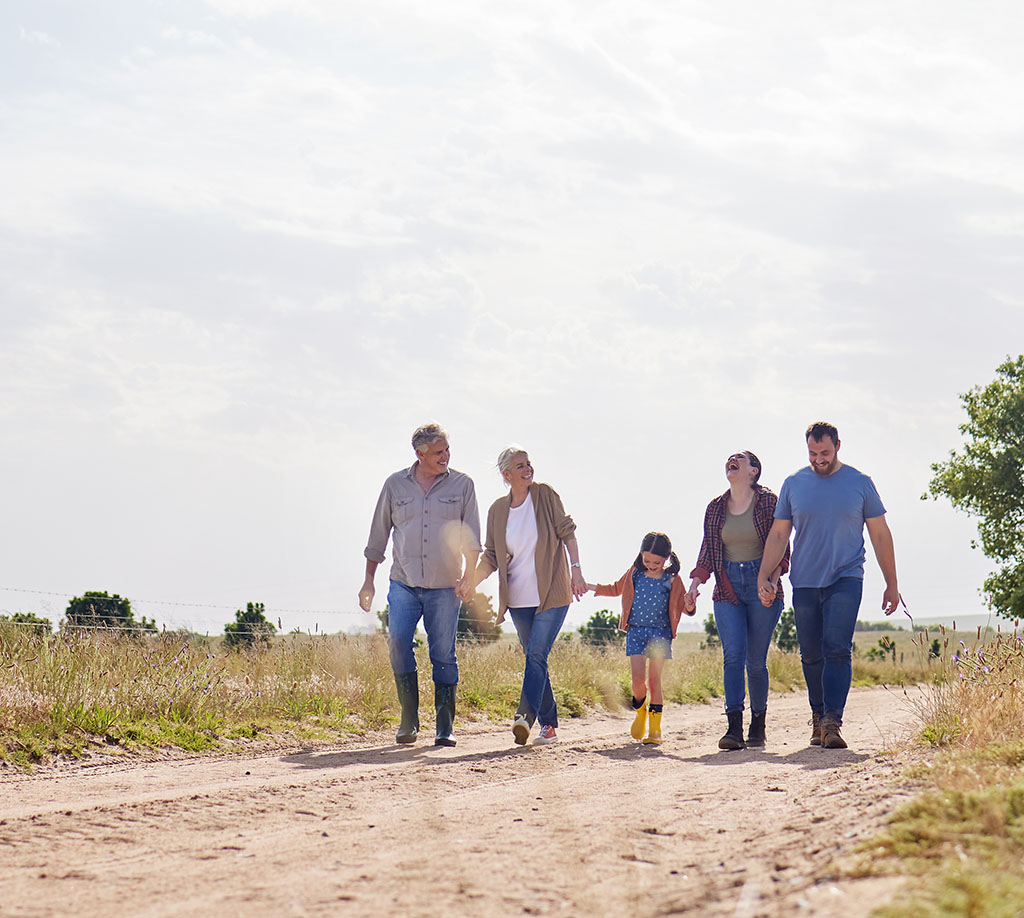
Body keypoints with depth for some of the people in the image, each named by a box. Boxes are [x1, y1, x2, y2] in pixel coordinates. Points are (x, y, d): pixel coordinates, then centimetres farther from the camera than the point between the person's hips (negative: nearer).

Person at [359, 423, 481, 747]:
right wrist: (369, 580, 13)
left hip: (445, 586, -1)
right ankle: (409, 719, -2)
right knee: (398, 642, -15)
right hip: (403, 583, 1)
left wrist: (469, 574, -12)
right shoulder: (395, 485, 8)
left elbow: (471, 537, 3)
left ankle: (445, 727, 7)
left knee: (443, 655, -1)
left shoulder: (461, 485, 6)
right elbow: (378, 535, 15)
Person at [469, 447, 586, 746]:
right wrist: (472, 581, -9)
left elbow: (566, 533, 0)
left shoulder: (545, 495, -3)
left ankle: (525, 717, -26)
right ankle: (549, 724, 14)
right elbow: (491, 556, 7)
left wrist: (576, 570, -10)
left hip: (552, 593, -4)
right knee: (534, 658, 7)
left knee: (537, 654, -16)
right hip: (519, 598, 4)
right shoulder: (498, 510, 5)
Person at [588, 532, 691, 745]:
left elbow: (682, 605, 4)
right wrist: (591, 587, 20)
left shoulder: (672, 579, -1)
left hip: (660, 633, -1)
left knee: (654, 679, -4)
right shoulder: (635, 572, 5)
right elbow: (616, 589, 23)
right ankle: (640, 712, 19)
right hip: (636, 631, 1)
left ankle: (655, 727, 4)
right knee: (638, 679, -9)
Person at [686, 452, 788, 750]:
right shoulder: (715, 508, 12)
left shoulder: (769, 502, 1)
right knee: (733, 654, -12)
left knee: (756, 660, 0)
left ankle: (758, 725, 17)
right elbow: (707, 554, 13)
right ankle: (734, 728, -18)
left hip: (761, 584, -2)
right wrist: (694, 586, 0)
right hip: (727, 588, 2)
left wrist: (773, 579, -15)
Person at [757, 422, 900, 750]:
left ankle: (832, 720, -21)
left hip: (846, 579, -2)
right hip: (805, 583, 2)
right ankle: (818, 717, 20)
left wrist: (891, 585, 8)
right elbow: (778, 534, 10)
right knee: (811, 655, 5)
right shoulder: (793, 484, 8)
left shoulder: (860, 483, 4)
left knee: (837, 650, -16)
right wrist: (763, 576, -1)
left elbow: (880, 535, 9)